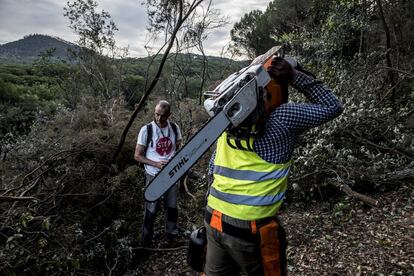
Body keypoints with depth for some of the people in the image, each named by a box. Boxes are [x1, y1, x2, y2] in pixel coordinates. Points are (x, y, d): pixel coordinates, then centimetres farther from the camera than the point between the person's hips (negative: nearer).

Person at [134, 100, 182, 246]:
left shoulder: (175, 128, -4)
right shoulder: (146, 130, -14)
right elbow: (138, 156, -9)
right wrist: (156, 164, -23)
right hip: (154, 177, -3)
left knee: (172, 207, 20)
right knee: (151, 210, 9)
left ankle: (172, 234, 42)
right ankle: (146, 241, 28)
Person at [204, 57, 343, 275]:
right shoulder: (282, 116, -12)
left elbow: (214, 168, 9)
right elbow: (332, 107, 1)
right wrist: (295, 76, -4)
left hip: (214, 219, 6)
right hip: (252, 228, -5)